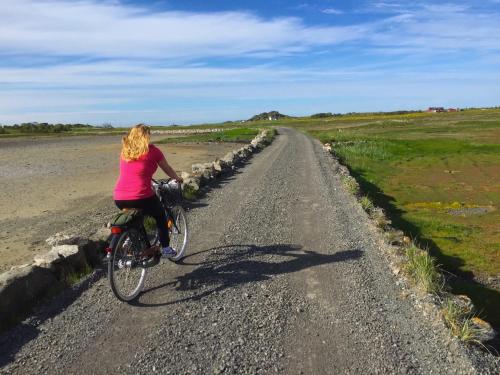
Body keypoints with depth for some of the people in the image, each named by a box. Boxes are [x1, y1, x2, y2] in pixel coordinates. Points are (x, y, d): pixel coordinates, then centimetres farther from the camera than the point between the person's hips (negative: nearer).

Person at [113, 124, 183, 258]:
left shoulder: (125, 151, 15)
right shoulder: (151, 150, 0)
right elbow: (167, 169, 13)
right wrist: (178, 179, 31)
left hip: (119, 199, 5)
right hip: (141, 197, -5)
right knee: (161, 217, 22)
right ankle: (166, 249, 24)